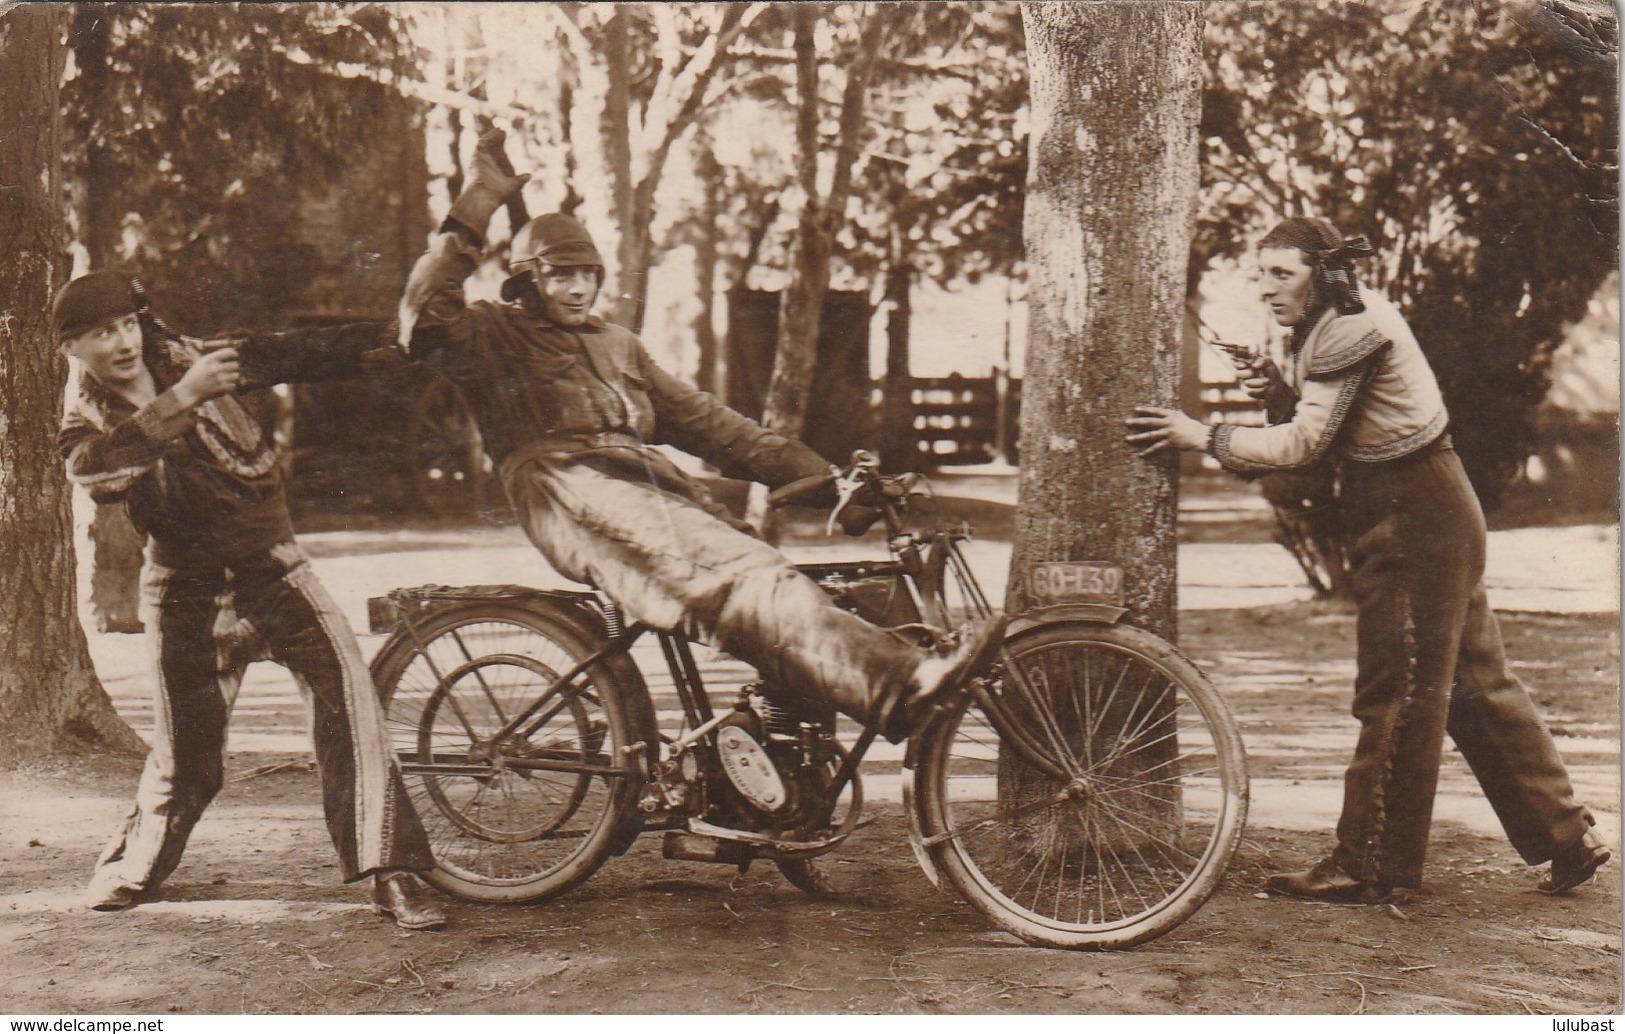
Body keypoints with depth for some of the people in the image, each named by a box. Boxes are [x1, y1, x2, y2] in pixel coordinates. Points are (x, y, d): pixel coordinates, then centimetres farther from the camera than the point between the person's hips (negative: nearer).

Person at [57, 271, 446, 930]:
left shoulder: (187, 360, 4)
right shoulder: (86, 425, -2)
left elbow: (292, 356, -1)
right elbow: (98, 470, -26)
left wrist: (384, 336, -14)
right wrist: (179, 401, -38)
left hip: (271, 566, 1)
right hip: (189, 591, -1)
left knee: (345, 684, -18)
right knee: (186, 755, 2)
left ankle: (389, 872, -16)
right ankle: (131, 868, 31)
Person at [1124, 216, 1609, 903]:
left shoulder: (1353, 330, -16)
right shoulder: (1328, 329, 14)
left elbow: (1305, 444, -21)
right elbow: (1324, 441, 14)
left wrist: (1202, 435, -18)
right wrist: (1281, 394, -2)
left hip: (1413, 518, -10)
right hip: (1433, 515, 10)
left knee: (1395, 691, -4)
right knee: (1473, 680, 14)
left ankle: (1366, 866, 3)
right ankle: (1567, 837, 20)